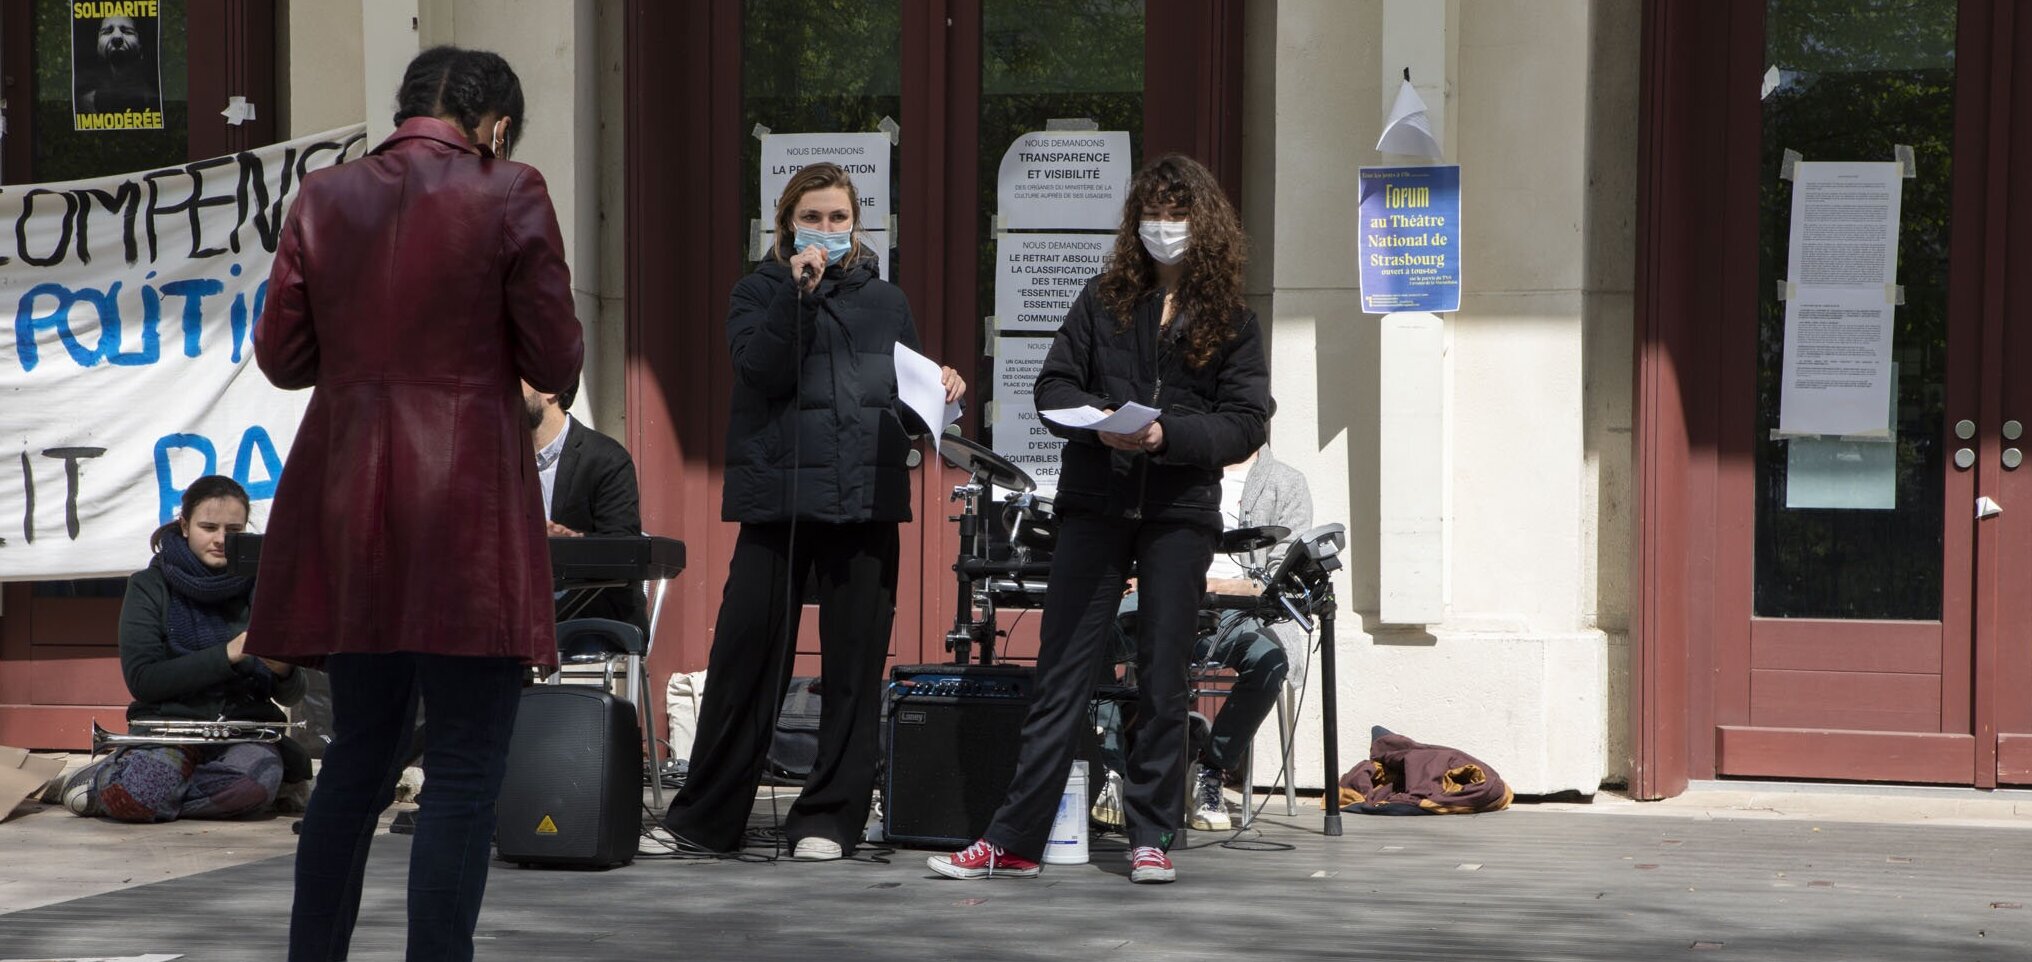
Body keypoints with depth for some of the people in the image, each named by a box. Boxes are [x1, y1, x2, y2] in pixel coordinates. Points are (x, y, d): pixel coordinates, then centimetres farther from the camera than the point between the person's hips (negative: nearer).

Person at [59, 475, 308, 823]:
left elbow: (291, 695, 7)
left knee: (256, 781, -35)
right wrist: (226, 655, -19)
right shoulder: (150, 586, 2)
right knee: (135, 796, -35)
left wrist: (283, 672, -18)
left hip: (244, 728, 2)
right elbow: (141, 680, -10)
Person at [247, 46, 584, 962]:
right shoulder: (510, 197, -6)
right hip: (466, 507, -5)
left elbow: (281, 356, 7)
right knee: (465, 766, 0)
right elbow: (556, 363, -5)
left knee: (357, 752, 17)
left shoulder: (323, 198, 6)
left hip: (347, 508, 5)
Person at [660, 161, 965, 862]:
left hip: (866, 497, 2)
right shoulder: (760, 292, 8)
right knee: (747, 653, -2)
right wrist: (800, 294, -14)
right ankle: (706, 818, 7)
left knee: (854, 661, 2)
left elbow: (907, 391, 21)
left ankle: (829, 817, 10)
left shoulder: (885, 302, 16)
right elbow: (762, 371, -9)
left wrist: (941, 386, 0)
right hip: (777, 495, -2)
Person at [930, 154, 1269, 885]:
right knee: (1062, 672, -1)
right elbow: (1053, 385, 6)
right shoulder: (1104, 301, 9)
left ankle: (1151, 838, 13)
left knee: (1163, 678, 4)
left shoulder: (1231, 322, 5)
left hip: (1179, 513, -1)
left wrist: (1168, 434, -18)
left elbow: (1245, 422, -2)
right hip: (1095, 503, 1)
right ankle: (1014, 841, -1)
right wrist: (1097, 420, -15)